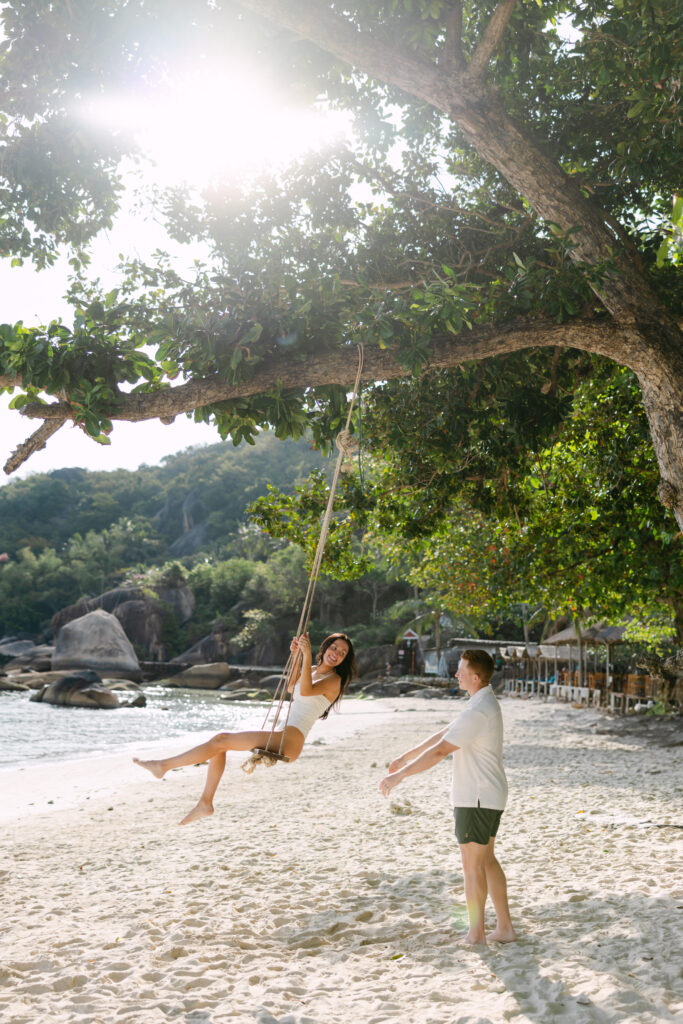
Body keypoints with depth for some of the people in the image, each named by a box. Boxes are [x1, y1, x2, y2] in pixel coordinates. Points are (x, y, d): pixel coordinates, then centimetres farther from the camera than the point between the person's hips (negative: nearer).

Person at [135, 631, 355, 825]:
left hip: (289, 741, -9)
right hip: (279, 737, 9)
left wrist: (307, 655, -31)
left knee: (220, 741, -9)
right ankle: (205, 803, 8)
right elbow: (292, 687, 32)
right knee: (221, 739, 7)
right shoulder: (313, 671, 18)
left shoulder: (334, 679, -10)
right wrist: (296, 656, 20)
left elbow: (306, 691, -27)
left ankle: (163, 765, 1)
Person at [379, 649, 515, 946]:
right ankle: (504, 927, 23)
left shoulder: (478, 712, -23)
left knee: (472, 865, 1)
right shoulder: (484, 704, 11)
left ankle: (476, 934, 12)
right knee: (486, 860, 17)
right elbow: (443, 734, 18)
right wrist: (405, 757, 21)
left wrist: (399, 776, -21)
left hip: (477, 798, -10)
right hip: (488, 796, 10)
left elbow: (440, 751, -26)